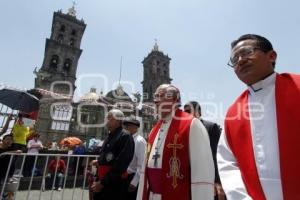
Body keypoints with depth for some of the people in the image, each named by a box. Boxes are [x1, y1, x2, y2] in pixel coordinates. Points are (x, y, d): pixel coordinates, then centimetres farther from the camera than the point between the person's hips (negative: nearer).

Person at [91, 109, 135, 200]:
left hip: (114, 185, -8)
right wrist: (97, 180, 11)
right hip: (101, 184, 8)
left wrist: (102, 182, -16)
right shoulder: (109, 137, 12)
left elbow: (120, 164, -21)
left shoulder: (125, 137, -15)